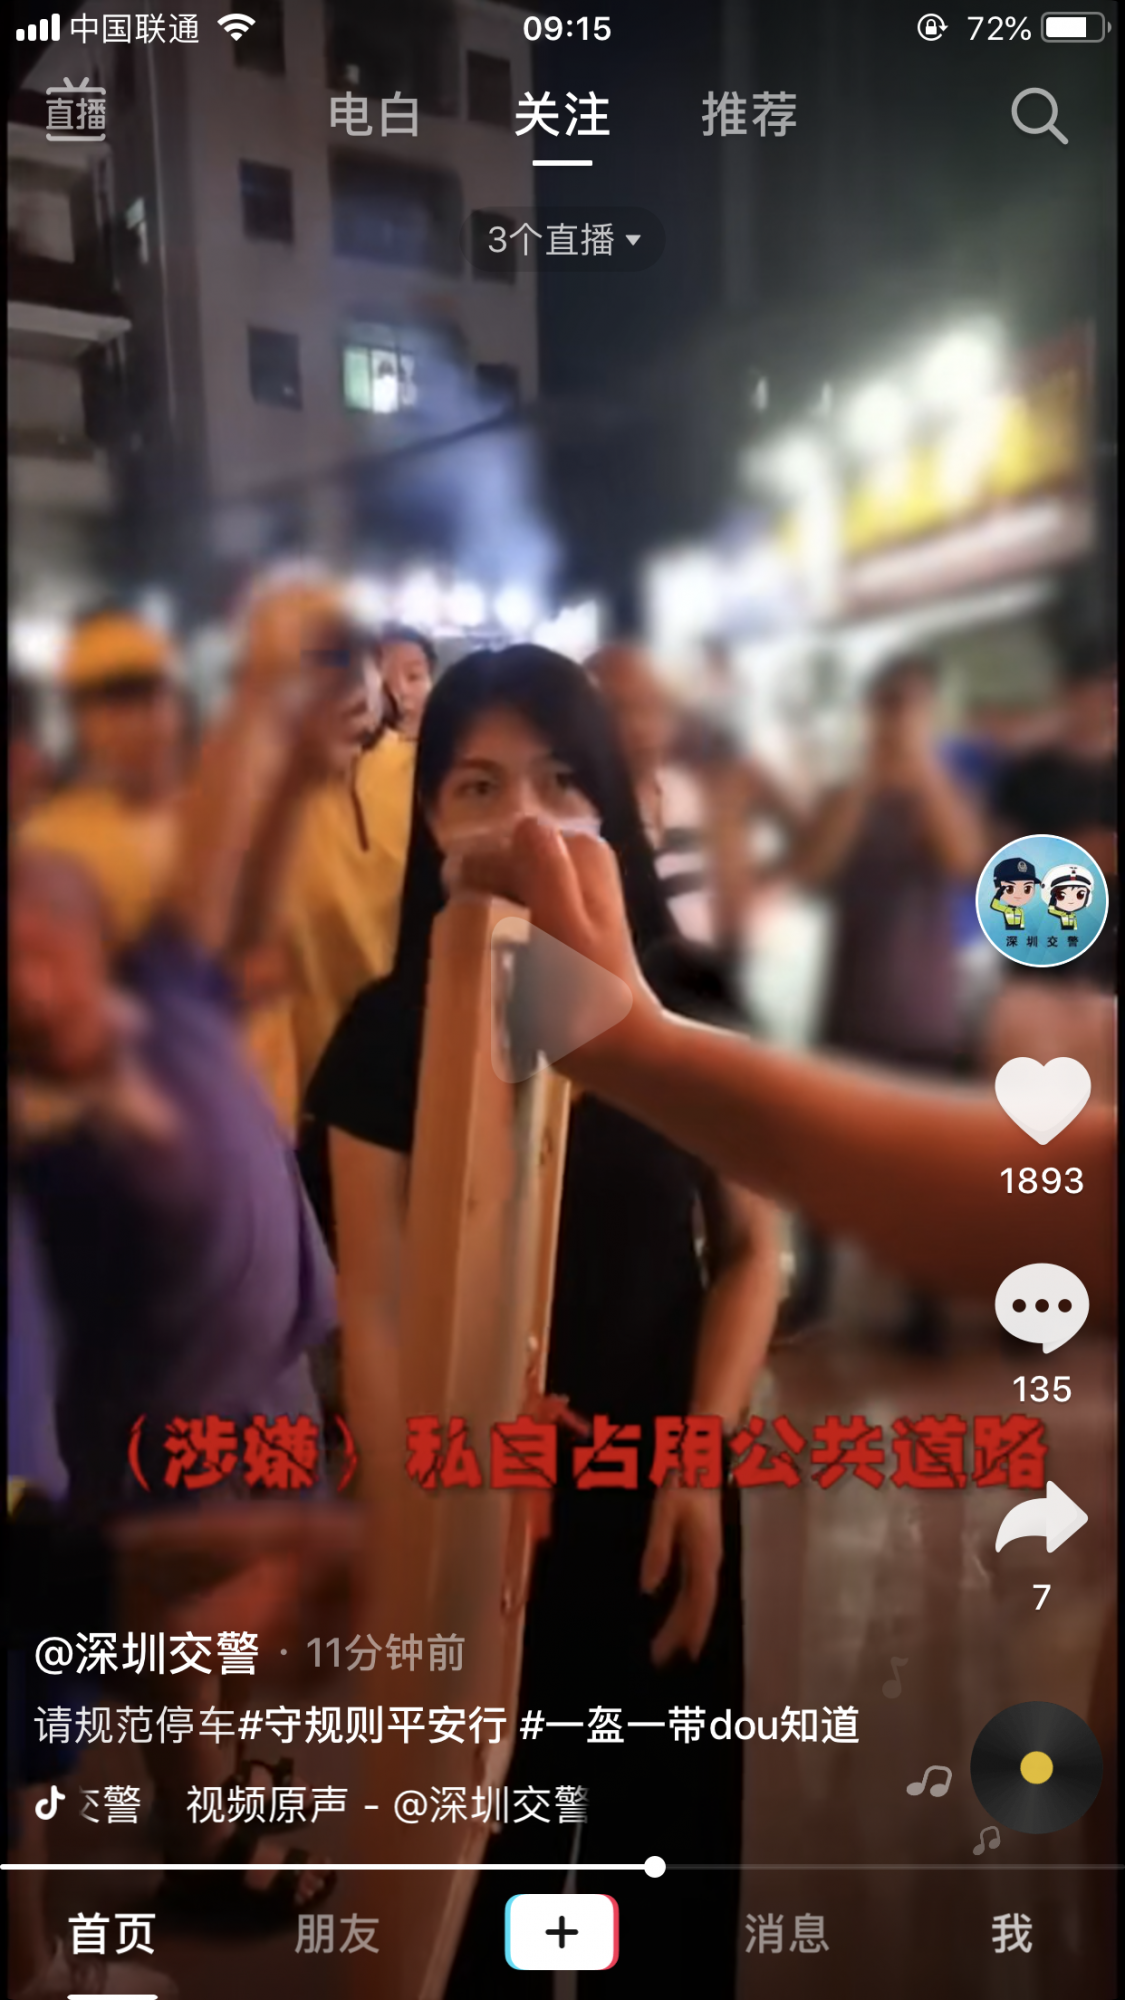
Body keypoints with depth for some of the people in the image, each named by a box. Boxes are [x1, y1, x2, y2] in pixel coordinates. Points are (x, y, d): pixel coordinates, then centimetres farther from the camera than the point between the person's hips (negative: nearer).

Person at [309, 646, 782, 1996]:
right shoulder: (387, 1032, -9)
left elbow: (749, 1247, -2)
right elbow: (373, 1301, -6)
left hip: (660, 1487, 1)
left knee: (670, 1830, 16)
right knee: (478, 1848, 15)